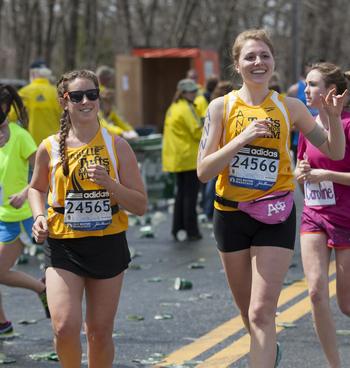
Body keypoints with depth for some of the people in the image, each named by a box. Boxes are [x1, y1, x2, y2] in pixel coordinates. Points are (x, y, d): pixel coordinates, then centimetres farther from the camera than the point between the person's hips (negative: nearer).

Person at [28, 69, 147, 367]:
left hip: (108, 244, 1)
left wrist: (109, 183, -18)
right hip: (63, 245, -1)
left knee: (100, 331, 8)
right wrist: (39, 217, -1)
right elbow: (36, 188, 18)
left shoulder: (117, 146, -2)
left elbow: (140, 206, -2)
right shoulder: (50, 148, -1)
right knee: (65, 326, -15)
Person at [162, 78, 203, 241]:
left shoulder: (173, 108, 15)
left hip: (176, 158, 9)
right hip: (189, 158, -9)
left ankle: (178, 229, 16)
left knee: (181, 193, 15)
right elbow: (198, 132, -18)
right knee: (190, 194, -4)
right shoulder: (187, 108, -14)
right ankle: (191, 231, -2)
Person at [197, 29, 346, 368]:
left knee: (261, 313, -12)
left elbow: (335, 152, 7)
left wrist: (333, 117, -12)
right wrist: (242, 139, -22)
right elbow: (203, 171, -10)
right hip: (231, 214, 2)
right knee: (247, 310, 17)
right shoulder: (221, 107, -4)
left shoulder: (289, 107, -1)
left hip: (275, 216, -1)